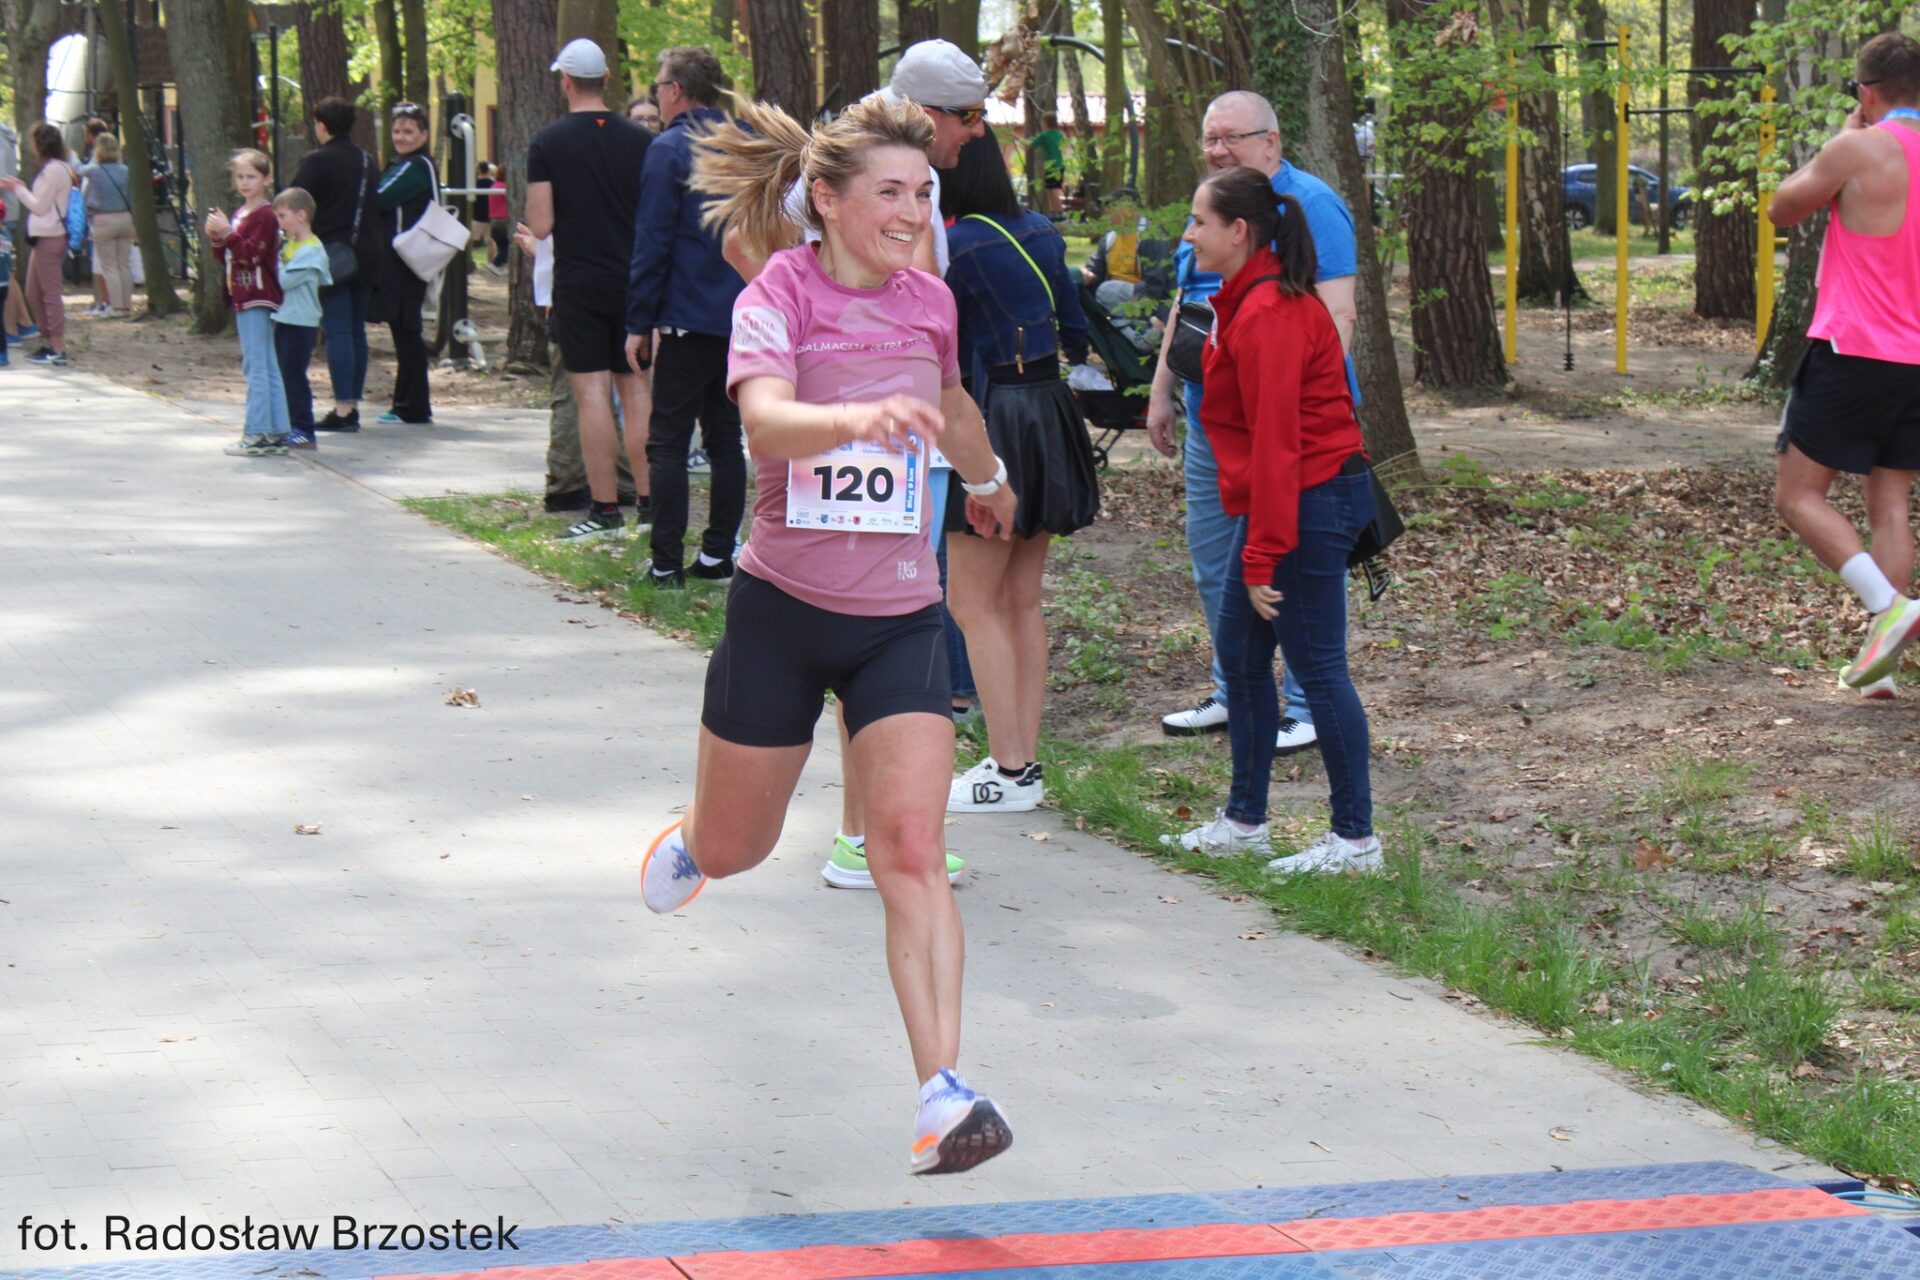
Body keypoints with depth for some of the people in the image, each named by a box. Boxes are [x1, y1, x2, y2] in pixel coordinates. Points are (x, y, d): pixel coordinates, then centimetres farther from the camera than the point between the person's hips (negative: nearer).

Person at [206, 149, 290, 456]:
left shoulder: (264, 216, -11)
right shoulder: (240, 214, 18)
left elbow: (251, 254, -21)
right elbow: (229, 257, 20)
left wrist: (227, 233, -24)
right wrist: (217, 240, 2)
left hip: (258, 298, -10)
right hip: (243, 298, 10)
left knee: (256, 367, -11)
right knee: (267, 368, 11)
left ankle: (257, 434, -12)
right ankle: (277, 433, 13)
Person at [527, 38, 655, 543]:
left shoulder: (548, 143, -6)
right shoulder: (641, 140, 0)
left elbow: (541, 225, -9)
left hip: (578, 283, -3)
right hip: (632, 279, 3)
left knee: (592, 393, -3)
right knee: (636, 388, 9)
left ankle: (605, 510, -3)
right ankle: (649, 502, 9)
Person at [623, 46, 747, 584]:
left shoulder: (669, 150, -9)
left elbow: (652, 242, -11)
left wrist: (639, 322, -8)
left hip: (689, 318, -6)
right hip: (743, 317, 6)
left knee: (668, 441, -2)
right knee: (726, 438, 12)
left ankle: (667, 561, -6)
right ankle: (718, 553, 13)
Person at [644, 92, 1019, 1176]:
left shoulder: (929, 303, 3)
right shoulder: (777, 300, -12)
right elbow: (766, 421, -33)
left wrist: (988, 480, 45)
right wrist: (858, 417, -53)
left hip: (900, 618, 2)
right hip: (784, 608, -2)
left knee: (911, 849, -14)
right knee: (736, 850, 14)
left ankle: (944, 1095, -19)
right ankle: (693, 838, 52)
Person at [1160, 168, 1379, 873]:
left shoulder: (1267, 314, -19)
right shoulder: (1251, 300, 13)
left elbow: (1275, 441, -21)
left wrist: (1262, 557, -20)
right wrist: (1256, 543, 16)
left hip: (1308, 500, -11)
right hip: (1288, 498, 11)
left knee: (1317, 667, -4)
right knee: (1239, 651, 15)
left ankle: (1355, 838, 4)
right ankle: (1243, 820, 24)